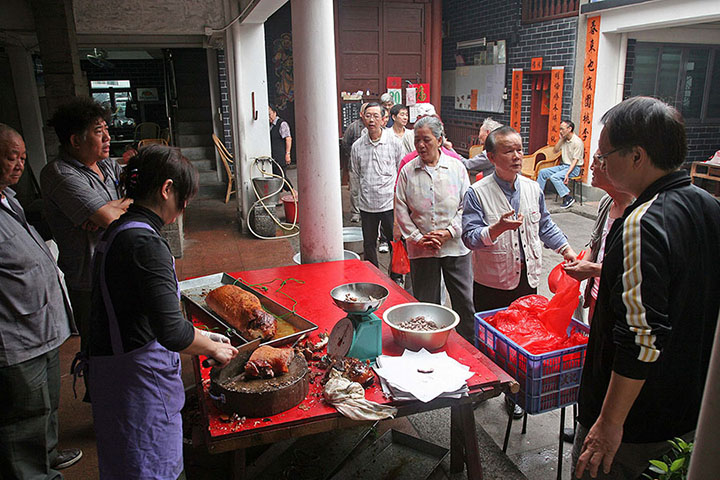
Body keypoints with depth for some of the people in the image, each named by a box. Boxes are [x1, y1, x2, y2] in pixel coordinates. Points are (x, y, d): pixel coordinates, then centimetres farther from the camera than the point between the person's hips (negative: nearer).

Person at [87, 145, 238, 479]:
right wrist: (212, 348, -9)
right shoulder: (145, 243, -24)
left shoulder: (119, 231, 8)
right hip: (139, 378, -10)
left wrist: (203, 337, 15)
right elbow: (171, 332, -28)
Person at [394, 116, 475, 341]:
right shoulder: (407, 171, 2)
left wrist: (448, 232, -12)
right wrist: (418, 238, -9)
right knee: (426, 304, 8)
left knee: (465, 302, 6)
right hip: (421, 250, 0)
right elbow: (401, 209, 1)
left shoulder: (456, 168, 2)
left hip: (455, 246, 0)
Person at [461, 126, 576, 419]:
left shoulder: (532, 189, 6)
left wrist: (567, 249, 6)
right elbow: (470, 237, -17)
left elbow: (545, 227, 17)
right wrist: (499, 228, -32)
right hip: (492, 283, -4)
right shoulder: (477, 193, -10)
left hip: (527, 279, 4)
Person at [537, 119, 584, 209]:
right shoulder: (564, 140, 7)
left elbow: (575, 160, -20)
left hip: (574, 168, -9)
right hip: (563, 165, 9)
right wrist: (561, 140, -2)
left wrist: (567, 174, -28)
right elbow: (555, 150, 12)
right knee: (543, 172, -1)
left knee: (554, 177, -30)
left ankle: (568, 198, -23)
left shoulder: (577, 142, -17)